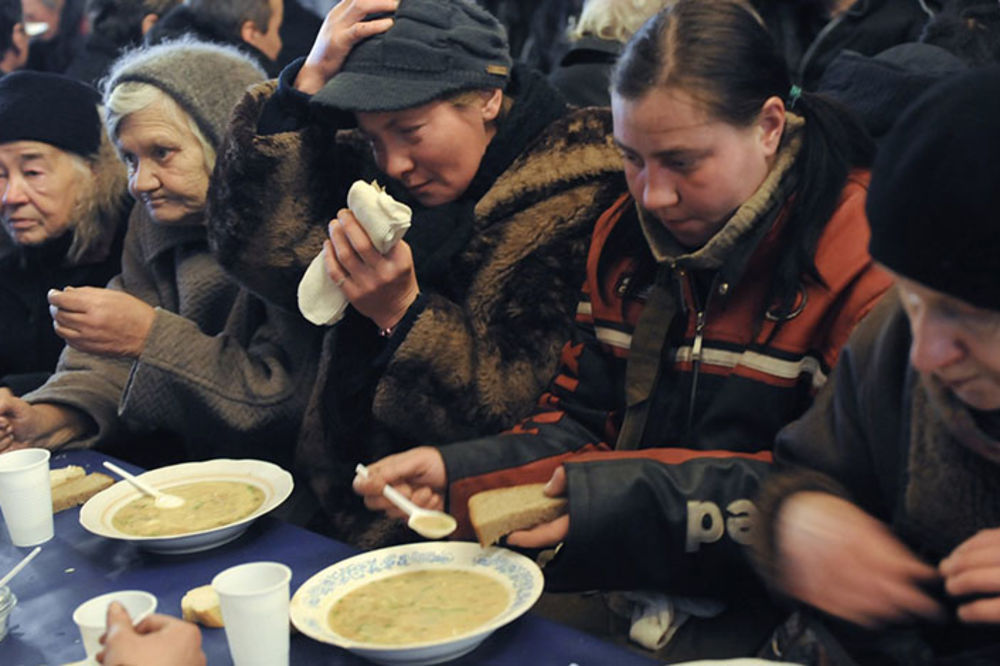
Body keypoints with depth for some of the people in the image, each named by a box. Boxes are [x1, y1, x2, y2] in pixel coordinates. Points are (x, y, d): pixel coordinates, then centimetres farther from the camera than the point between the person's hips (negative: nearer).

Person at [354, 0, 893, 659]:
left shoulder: (862, 251, -13)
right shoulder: (626, 232, 8)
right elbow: (583, 419, 11)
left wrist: (634, 500, -22)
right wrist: (454, 470, -7)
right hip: (620, 579, 6)